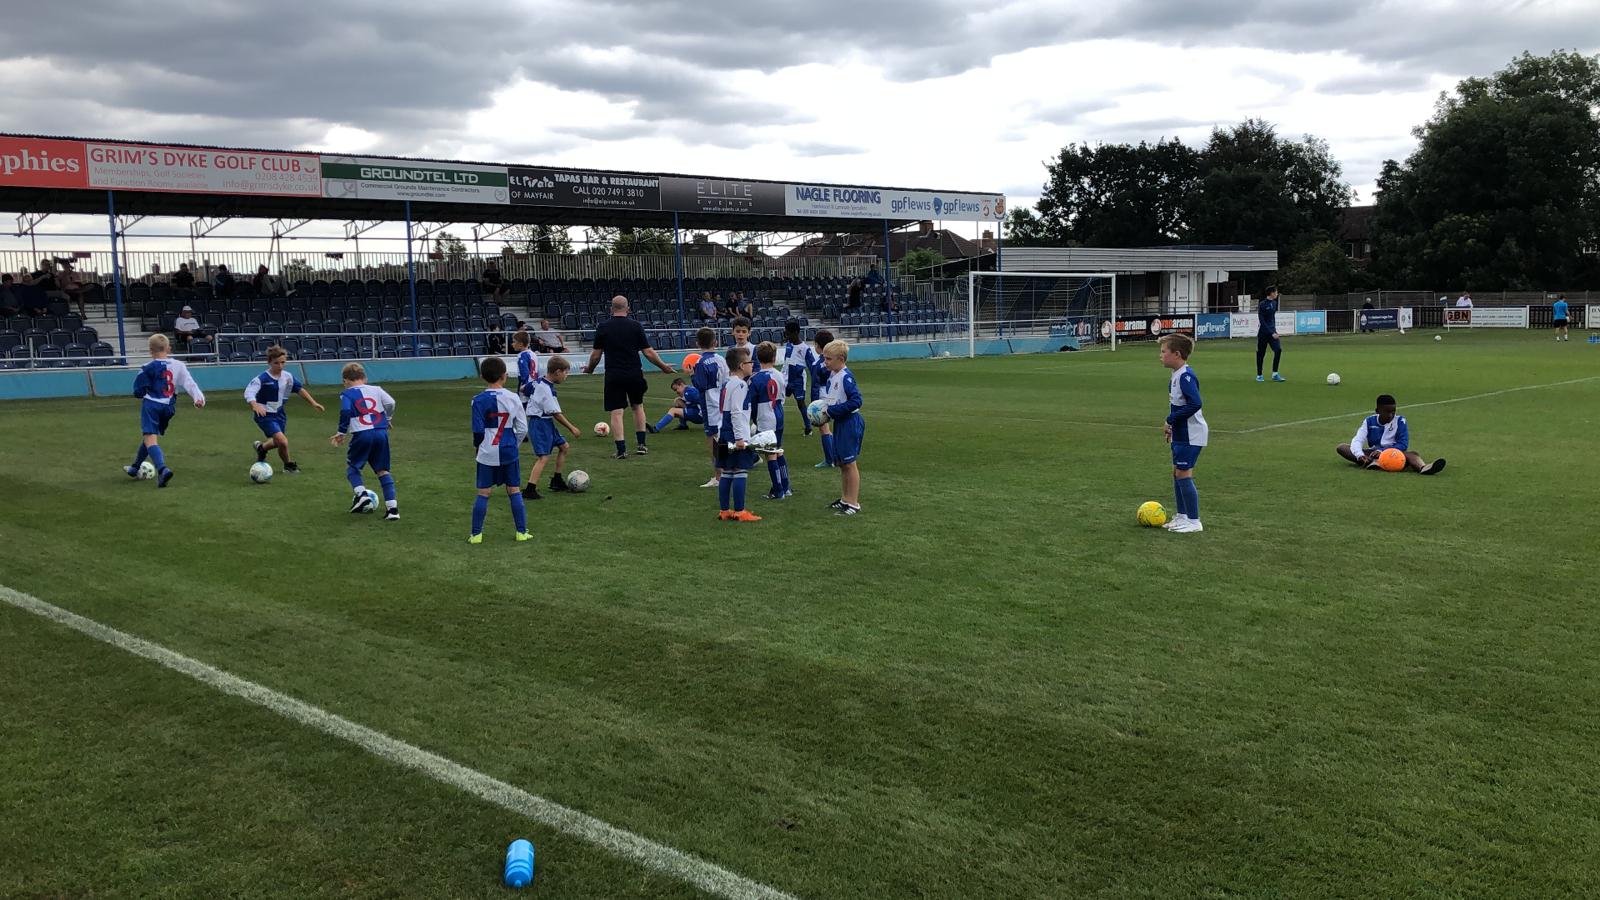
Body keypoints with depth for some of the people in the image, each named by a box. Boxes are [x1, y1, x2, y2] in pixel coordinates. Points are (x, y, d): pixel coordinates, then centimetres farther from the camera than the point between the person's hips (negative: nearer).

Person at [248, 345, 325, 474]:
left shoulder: (287, 376, -3)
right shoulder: (262, 379, -21)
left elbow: (300, 389, 11)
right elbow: (248, 392, -33)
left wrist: (313, 403, 7)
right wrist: (255, 405, -52)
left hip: (279, 413, 7)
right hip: (265, 415, -7)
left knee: (278, 442, 22)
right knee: (283, 441, -20)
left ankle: (261, 447, 57)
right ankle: (288, 465, 7)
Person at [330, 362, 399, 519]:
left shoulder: (347, 394, 5)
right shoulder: (376, 389, 14)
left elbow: (345, 412, -10)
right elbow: (390, 403, 4)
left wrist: (341, 433, 0)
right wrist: (387, 419, 23)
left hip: (362, 435, -3)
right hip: (381, 433, 3)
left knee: (352, 465, 19)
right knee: (382, 470, 11)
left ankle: (360, 493, -6)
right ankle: (392, 507, 1)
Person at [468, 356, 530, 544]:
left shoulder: (479, 400, -10)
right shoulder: (513, 398, -4)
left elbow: (478, 431, -9)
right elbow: (522, 428, -1)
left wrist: (478, 444, 10)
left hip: (487, 454, -1)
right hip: (509, 453, 1)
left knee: (483, 493, 6)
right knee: (514, 491, 9)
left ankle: (476, 534, 10)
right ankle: (521, 532, 12)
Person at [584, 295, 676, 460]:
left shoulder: (603, 327, -1)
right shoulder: (636, 326, -2)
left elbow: (596, 355, 2)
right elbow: (648, 352, -2)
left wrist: (590, 368, 22)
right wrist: (664, 367, 11)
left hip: (613, 376, -1)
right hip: (634, 374, 1)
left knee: (616, 412, 2)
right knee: (638, 406, 20)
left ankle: (621, 450, -1)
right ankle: (641, 444, 19)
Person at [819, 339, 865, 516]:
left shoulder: (846, 377, -19)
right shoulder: (831, 375, 9)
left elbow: (856, 401, -26)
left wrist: (832, 411, -21)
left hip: (850, 422, -9)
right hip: (839, 423, 9)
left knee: (849, 463, -3)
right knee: (840, 463, 15)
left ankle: (854, 503, 5)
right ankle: (845, 499, 26)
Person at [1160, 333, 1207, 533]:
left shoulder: (1186, 376, -21)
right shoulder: (1176, 376, 9)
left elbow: (1194, 403, -29)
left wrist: (1170, 420, -23)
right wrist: (1172, 426, 20)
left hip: (1191, 435, -10)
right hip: (1180, 434, 10)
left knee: (1183, 474, -7)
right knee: (1177, 473, 15)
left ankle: (1194, 521, 0)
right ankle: (1182, 516, 25)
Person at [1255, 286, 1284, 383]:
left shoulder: (1274, 303, 8)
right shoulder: (1262, 305, -13)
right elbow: (1262, 321, -16)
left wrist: (1274, 330, 19)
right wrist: (1271, 333, -19)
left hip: (1272, 331, 5)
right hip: (1263, 333, -5)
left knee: (1278, 350, -11)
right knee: (1260, 354, 2)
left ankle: (1275, 374, -5)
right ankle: (1259, 375, 15)